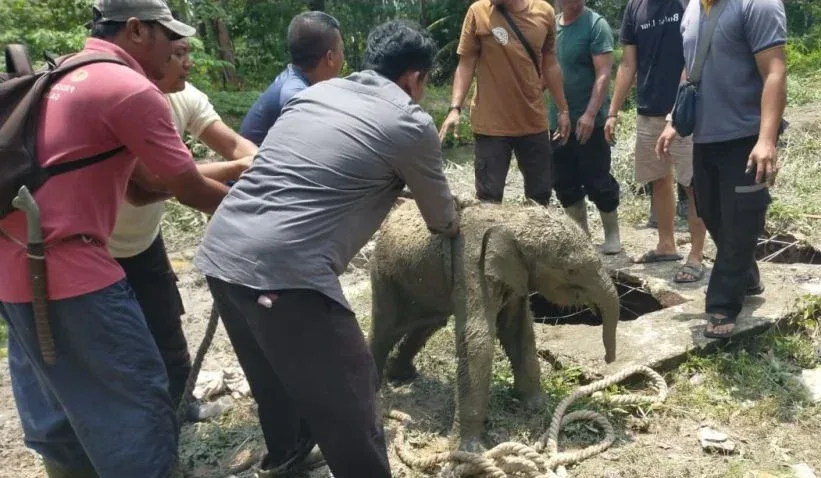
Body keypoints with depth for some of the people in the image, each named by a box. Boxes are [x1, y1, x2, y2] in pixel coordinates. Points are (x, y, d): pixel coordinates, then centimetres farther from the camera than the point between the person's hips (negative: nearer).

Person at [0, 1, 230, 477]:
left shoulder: (64, 77, 17)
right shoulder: (131, 89, -12)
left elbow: (135, 183, 17)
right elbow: (191, 192, -7)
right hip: (66, 268, -10)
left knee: (60, 408, 22)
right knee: (136, 408, 2)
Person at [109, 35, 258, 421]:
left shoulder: (185, 98, -9)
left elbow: (234, 144, -12)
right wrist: (239, 169, -39)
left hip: (142, 239, 7)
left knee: (166, 329, 17)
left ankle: (178, 400, 37)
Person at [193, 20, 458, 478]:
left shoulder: (317, 92, 19)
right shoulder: (411, 124, 0)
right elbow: (442, 221, 15)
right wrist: (452, 222, 39)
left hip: (220, 252, 9)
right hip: (284, 270, -9)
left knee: (277, 369, 30)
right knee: (347, 396, 8)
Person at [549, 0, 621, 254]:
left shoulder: (596, 25, -8)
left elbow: (604, 74, -15)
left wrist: (590, 114, -23)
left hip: (589, 122, -6)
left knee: (598, 182, 0)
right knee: (565, 183, 11)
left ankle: (612, 236, 15)